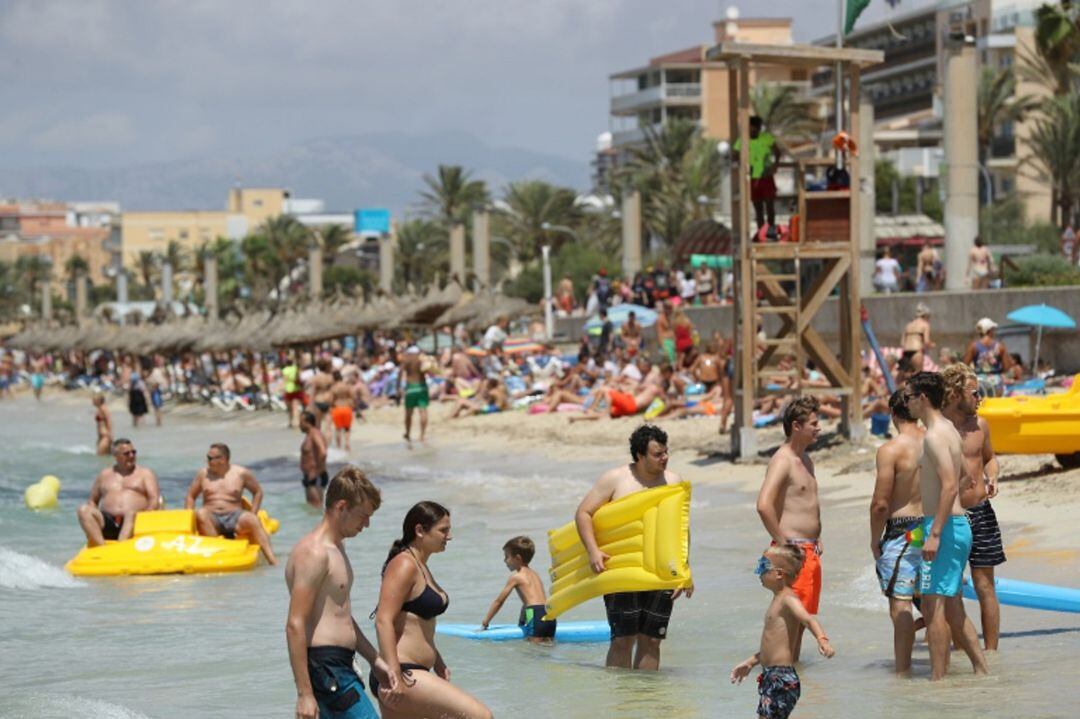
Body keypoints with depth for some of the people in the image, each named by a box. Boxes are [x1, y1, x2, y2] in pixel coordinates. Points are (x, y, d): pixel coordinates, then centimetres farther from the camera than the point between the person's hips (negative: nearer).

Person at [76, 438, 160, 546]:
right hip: (107, 524, 3)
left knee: (131, 514, -38)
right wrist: (93, 518, 3)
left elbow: (154, 500, 6)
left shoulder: (145, 474, 18)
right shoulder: (104, 475, 24)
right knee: (83, 510, -25)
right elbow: (92, 501, 25)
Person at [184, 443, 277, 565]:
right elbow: (191, 496, 17)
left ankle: (272, 560, -41)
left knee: (252, 521, -33)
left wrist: (252, 515, 2)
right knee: (200, 513, -34)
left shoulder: (241, 473, 6)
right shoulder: (203, 474, 12)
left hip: (234, 516, -1)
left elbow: (258, 492, 14)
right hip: (211, 519, 1)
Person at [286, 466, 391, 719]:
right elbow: (295, 625, -19)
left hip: (339, 667, 10)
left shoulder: (336, 549, 18)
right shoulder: (313, 552, -14)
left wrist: (375, 661, 26)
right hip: (325, 667, -10)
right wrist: (304, 693, -22)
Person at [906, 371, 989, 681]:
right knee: (952, 606, 15)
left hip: (944, 526, -10)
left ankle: (937, 679, -7)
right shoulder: (949, 430, 15)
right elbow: (964, 477, 27)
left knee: (934, 606, -8)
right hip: (958, 525, 10)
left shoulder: (934, 437, -16)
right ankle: (981, 669, 17)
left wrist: (935, 533, -26)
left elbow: (950, 485, -25)